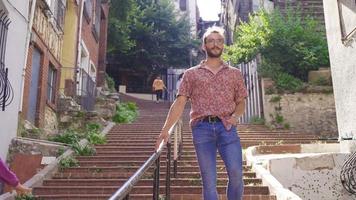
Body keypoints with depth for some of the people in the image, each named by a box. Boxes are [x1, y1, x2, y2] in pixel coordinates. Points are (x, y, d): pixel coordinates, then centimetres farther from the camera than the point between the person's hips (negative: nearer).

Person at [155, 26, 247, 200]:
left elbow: (241, 102, 17)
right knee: (208, 180, 1)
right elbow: (180, 103, 4)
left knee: (236, 174, -10)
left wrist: (235, 116, -6)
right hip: (202, 128, -1)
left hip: (227, 127, 1)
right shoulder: (191, 74, 11)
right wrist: (165, 130, -6)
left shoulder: (234, 73, 16)